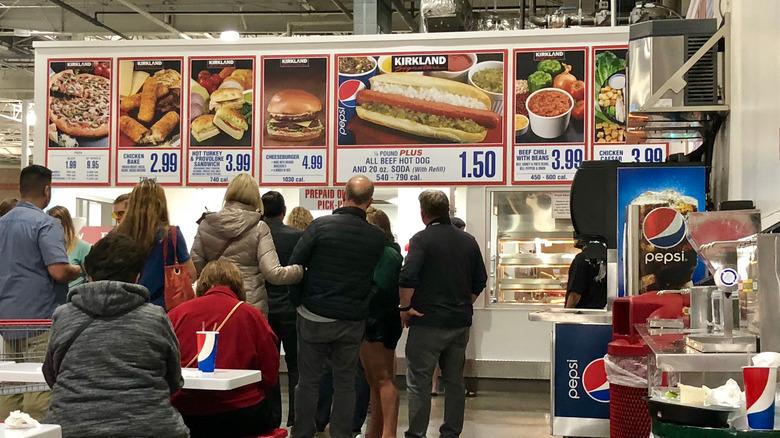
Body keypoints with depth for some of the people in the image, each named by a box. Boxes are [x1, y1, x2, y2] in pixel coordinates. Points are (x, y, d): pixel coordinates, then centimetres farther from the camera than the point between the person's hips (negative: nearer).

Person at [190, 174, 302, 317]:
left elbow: (195, 267, 4)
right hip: (252, 305, -3)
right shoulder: (259, 229, -7)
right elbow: (273, 272, -13)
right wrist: (302, 269, 1)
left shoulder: (206, 225, 2)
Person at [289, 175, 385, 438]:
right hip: (353, 320, 2)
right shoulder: (376, 237, -2)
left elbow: (294, 265, -8)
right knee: (345, 383, 10)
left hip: (315, 317, -1)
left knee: (308, 380, 8)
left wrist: (298, 301, 1)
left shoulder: (321, 226, -9)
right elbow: (373, 276, 5)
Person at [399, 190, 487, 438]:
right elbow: (480, 281, 12)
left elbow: (408, 277, -20)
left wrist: (405, 308, -8)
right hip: (460, 323, 6)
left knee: (419, 381, 1)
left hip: (428, 322, -5)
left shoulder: (422, 239, -10)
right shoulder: (468, 241, 8)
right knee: (454, 380, 13)